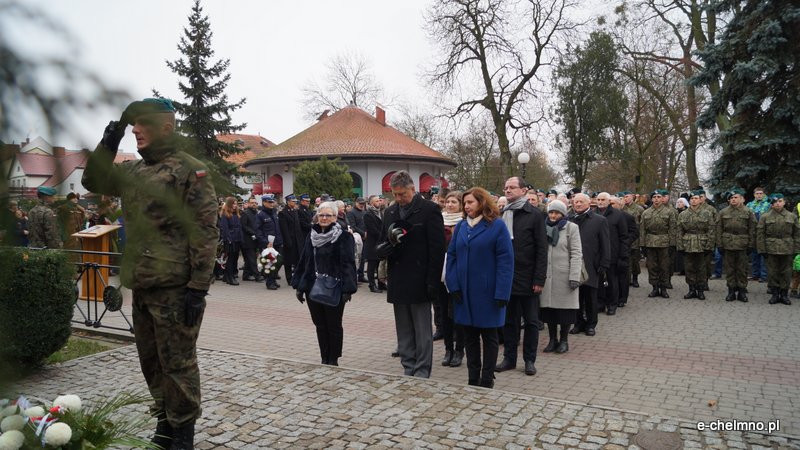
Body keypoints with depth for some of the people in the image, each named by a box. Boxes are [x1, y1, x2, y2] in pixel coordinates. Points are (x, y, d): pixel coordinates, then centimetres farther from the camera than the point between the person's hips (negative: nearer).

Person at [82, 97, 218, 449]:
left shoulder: (190, 170, -10)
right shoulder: (133, 171, 13)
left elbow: (205, 233, -14)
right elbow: (93, 182, 27)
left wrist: (198, 288, -18)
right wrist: (108, 144, 10)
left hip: (175, 287, -8)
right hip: (141, 285, 8)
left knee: (177, 362, 3)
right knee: (151, 360, 17)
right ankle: (165, 421, 34)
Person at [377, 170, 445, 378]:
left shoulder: (429, 209, -6)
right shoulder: (390, 212, 12)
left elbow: (437, 248, -10)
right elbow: (381, 248, 15)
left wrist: (432, 282, -14)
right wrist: (388, 245, -10)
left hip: (419, 282, -6)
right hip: (397, 282, 6)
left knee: (422, 331, 2)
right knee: (404, 332, 13)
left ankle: (422, 372, 11)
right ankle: (408, 369, 23)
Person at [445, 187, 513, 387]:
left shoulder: (497, 226, -7)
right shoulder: (461, 226, 8)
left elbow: (505, 260, -11)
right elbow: (451, 256, 5)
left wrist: (501, 293, -17)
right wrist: (453, 285, -7)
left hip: (487, 293, -4)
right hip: (464, 292, 5)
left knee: (489, 336, 7)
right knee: (470, 336, 11)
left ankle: (487, 381, 18)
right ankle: (472, 379, 23)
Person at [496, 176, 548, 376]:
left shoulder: (535, 215, -4)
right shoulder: (502, 215, 8)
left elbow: (541, 249, -7)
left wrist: (539, 279, -13)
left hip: (527, 278, -4)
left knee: (531, 321, 7)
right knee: (509, 320, 11)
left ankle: (530, 360, 19)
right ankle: (509, 358, 22)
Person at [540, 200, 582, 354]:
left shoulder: (571, 228, 0)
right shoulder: (544, 227, 11)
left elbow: (576, 254, -6)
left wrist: (574, 276, -14)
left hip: (564, 275, -3)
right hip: (546, 275, 4)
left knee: (565, 307, 2)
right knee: (549, 307, 6)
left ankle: (563, 340, 15)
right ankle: (552, 339, 19)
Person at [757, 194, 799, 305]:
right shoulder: (765, 217, 1)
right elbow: (760, 234, -1)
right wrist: (762, 250, -6)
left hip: (787, 250, 1)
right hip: (771, 250, -1)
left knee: (786, 273, 6)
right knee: (772, 272, 3)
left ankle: (784, 294, 17)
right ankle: (775, 294, 14)